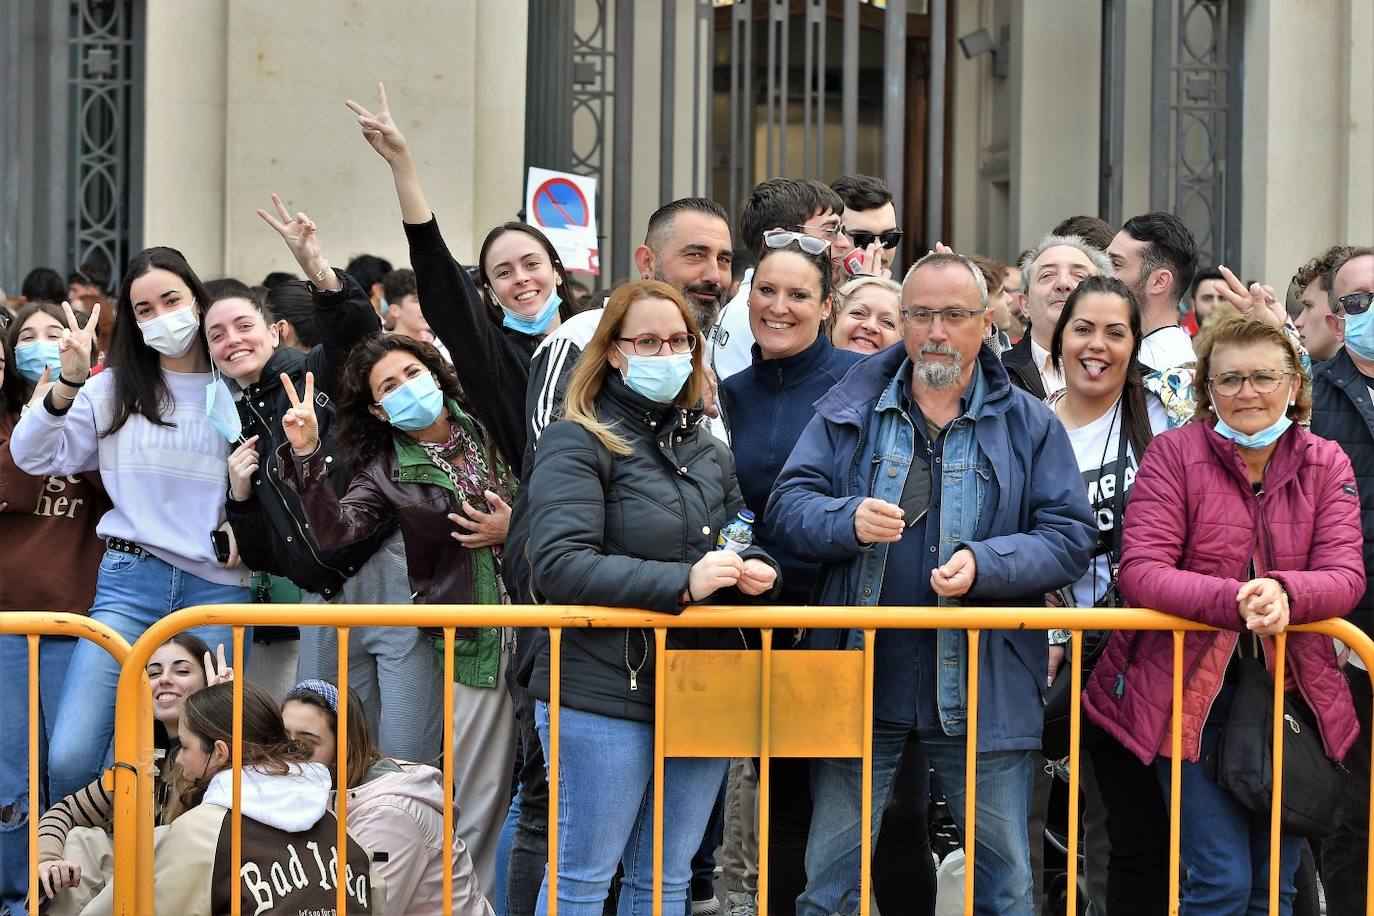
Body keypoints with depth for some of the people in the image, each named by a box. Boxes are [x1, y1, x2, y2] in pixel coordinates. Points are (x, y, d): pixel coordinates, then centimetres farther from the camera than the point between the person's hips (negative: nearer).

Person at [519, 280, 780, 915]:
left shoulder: (706, 451, 16)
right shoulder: (578, 443, -7)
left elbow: (737, 547, 26)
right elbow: (558, 566, -20)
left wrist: (753, 570, 1)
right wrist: (680, 583, -26)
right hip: (605, 692, -7)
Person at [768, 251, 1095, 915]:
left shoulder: (1030, 427, 5)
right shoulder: (849, 411, 8)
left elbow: (1069, 537, -1)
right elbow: (787, 505, 2)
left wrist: (984, 564, -18)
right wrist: (849, 521, -19)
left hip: (983, 690, 0)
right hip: (859, 682, 1)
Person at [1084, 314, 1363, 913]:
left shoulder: (1326, 464, 4)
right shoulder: (1175, 453, -5)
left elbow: (1345, 577, -7)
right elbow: (1139, 571, -16)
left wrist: (1283, 593, -29)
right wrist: (1236, 601, -31)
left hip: (1290, 691, 4)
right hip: (1191, 692, -3)